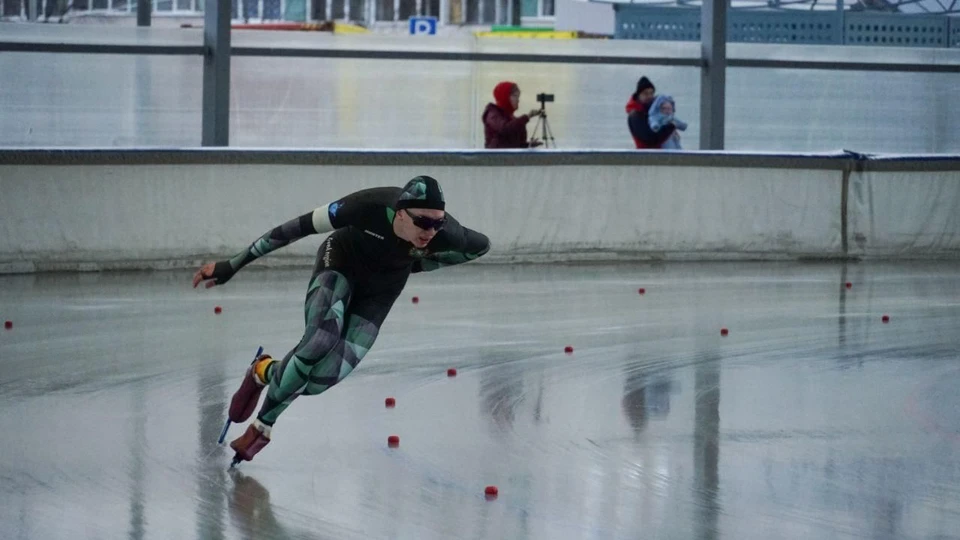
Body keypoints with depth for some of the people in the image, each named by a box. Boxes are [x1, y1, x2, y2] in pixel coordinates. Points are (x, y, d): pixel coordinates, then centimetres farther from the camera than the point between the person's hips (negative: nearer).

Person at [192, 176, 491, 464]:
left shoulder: (445, 235, -32)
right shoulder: (369, 207, -38)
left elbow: (482, 245, -7)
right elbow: (296, 228, -29)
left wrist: (418, 264, -7)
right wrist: (231, 265, -25)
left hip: (383, 285, 2)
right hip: (342, 261, -2)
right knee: (322, 339, -31)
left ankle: (265, 372, 18)